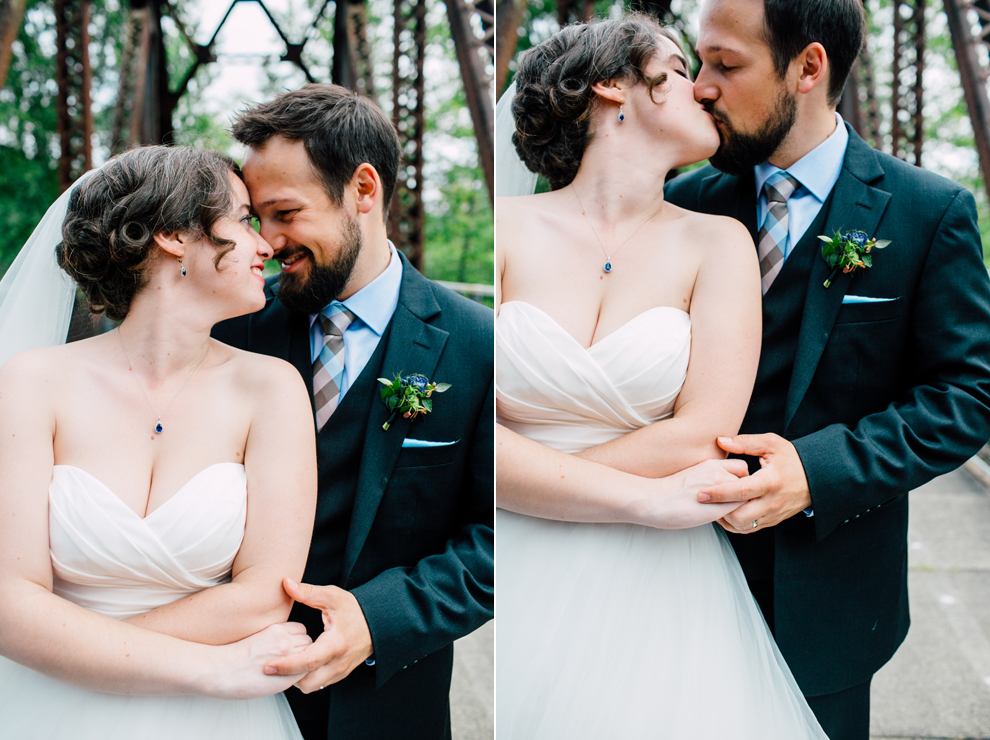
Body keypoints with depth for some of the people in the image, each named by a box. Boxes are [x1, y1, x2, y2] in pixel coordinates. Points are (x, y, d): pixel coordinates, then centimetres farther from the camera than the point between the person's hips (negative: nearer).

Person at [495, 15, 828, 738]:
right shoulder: (506, 228, 2)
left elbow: (700, 440, -5)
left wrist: (537, 479, -7)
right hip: (515, 576, 0)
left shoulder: (715, 242, 6)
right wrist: (647, 500, -13)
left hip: (658, 578, 1)